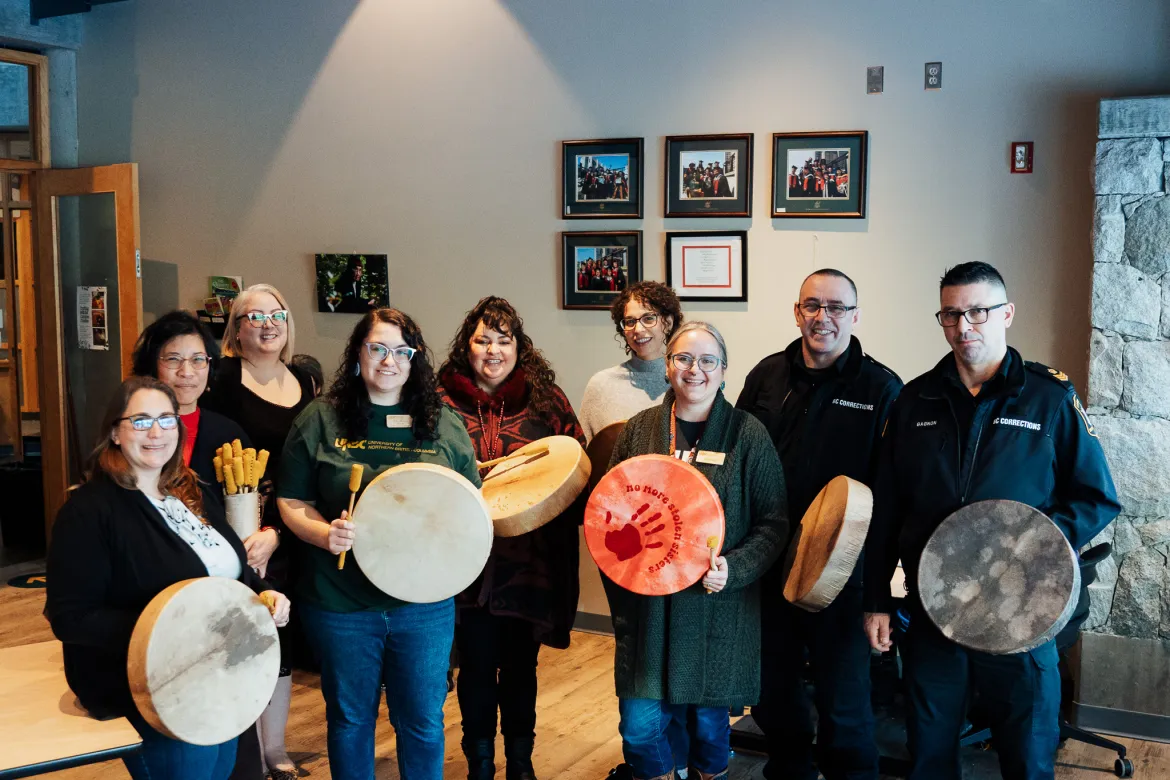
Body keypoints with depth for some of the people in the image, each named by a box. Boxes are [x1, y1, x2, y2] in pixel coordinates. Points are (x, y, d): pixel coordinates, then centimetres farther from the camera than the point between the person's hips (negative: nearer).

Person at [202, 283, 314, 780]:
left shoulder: (303, 382, 9)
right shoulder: (223, 378, -7)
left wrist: (276, 533, -8)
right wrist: (243, 532, -18)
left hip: (290, 536, 5)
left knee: (283, 643, 14)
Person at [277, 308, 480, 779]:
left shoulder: (445, 424, 2)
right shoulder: (321, 419, -2)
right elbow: (291, 503, 1)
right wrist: (323, 533, -19)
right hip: (341, 603, -1)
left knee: (423, 721, 11)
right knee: (350, 718, 15)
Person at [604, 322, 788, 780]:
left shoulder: (749, 435, -1)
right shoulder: (640, 429, 5)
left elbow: (773, 523, -2)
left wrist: (734, 568, -16)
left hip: (717, 610, -1)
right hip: (647, 606, 2)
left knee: (709, 720, 10)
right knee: (640, 725, 2)